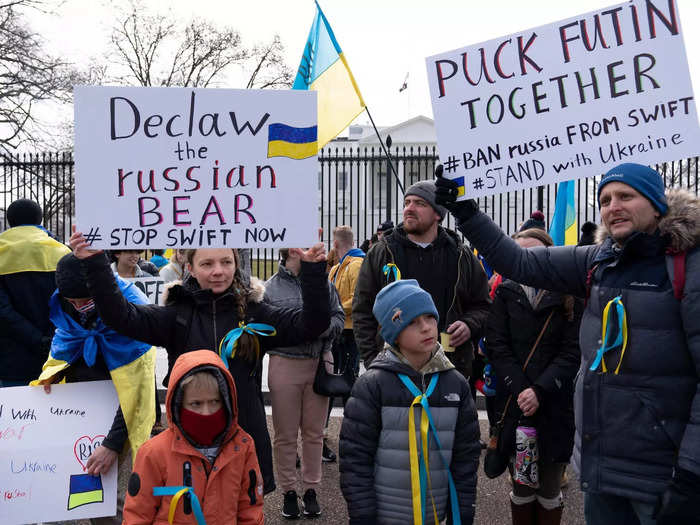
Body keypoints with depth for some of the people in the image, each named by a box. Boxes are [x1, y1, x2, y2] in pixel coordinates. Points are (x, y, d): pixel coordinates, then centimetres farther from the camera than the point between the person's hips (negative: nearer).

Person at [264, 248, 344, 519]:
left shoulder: (323, 283, 7)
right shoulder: (269, 289, -1)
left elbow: (339, 317, 8)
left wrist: (324, 327, -12)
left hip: (319, 364, 3)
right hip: (284, 364, -2)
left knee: (314, 432, 12)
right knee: (285, 434, 7)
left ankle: (311, 489, 26)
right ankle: (289, 491, 22)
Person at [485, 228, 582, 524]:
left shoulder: (568, 297, 2)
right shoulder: (506, 294, 5)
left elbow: (572, 352, -5)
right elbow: (497, 347, -2)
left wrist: (540, 390, -16)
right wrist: (520, 389, -13)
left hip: (556, 406, -1)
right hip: (515, 405, 1)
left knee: (550, 488, 9)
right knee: (521, 486, 10)